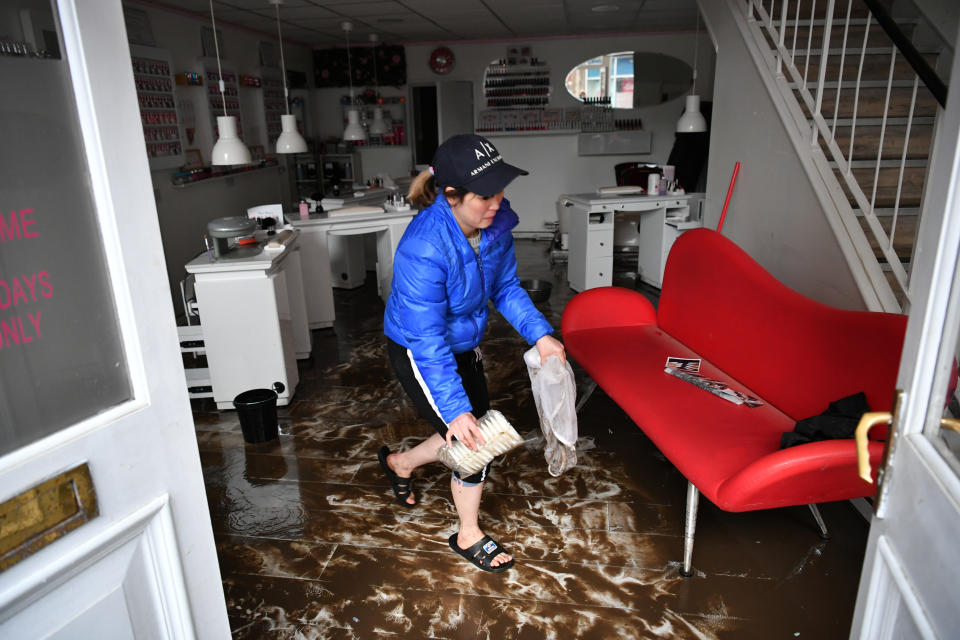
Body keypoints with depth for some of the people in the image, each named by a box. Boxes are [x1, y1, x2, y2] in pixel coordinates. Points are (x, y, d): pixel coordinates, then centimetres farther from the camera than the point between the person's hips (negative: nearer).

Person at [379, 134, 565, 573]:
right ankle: (469, 537, 25)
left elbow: (506, 287, -1)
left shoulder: (495, 223, -16)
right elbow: (427, 341, -32)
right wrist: (455, 410, -33)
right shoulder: (422, 250, -36)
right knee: (472, 442, -3)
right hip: (417, 354, -7)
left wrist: (540, 334, -13)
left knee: (474, 434, 17)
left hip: (464, 345, 7)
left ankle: (398, 463, 44)